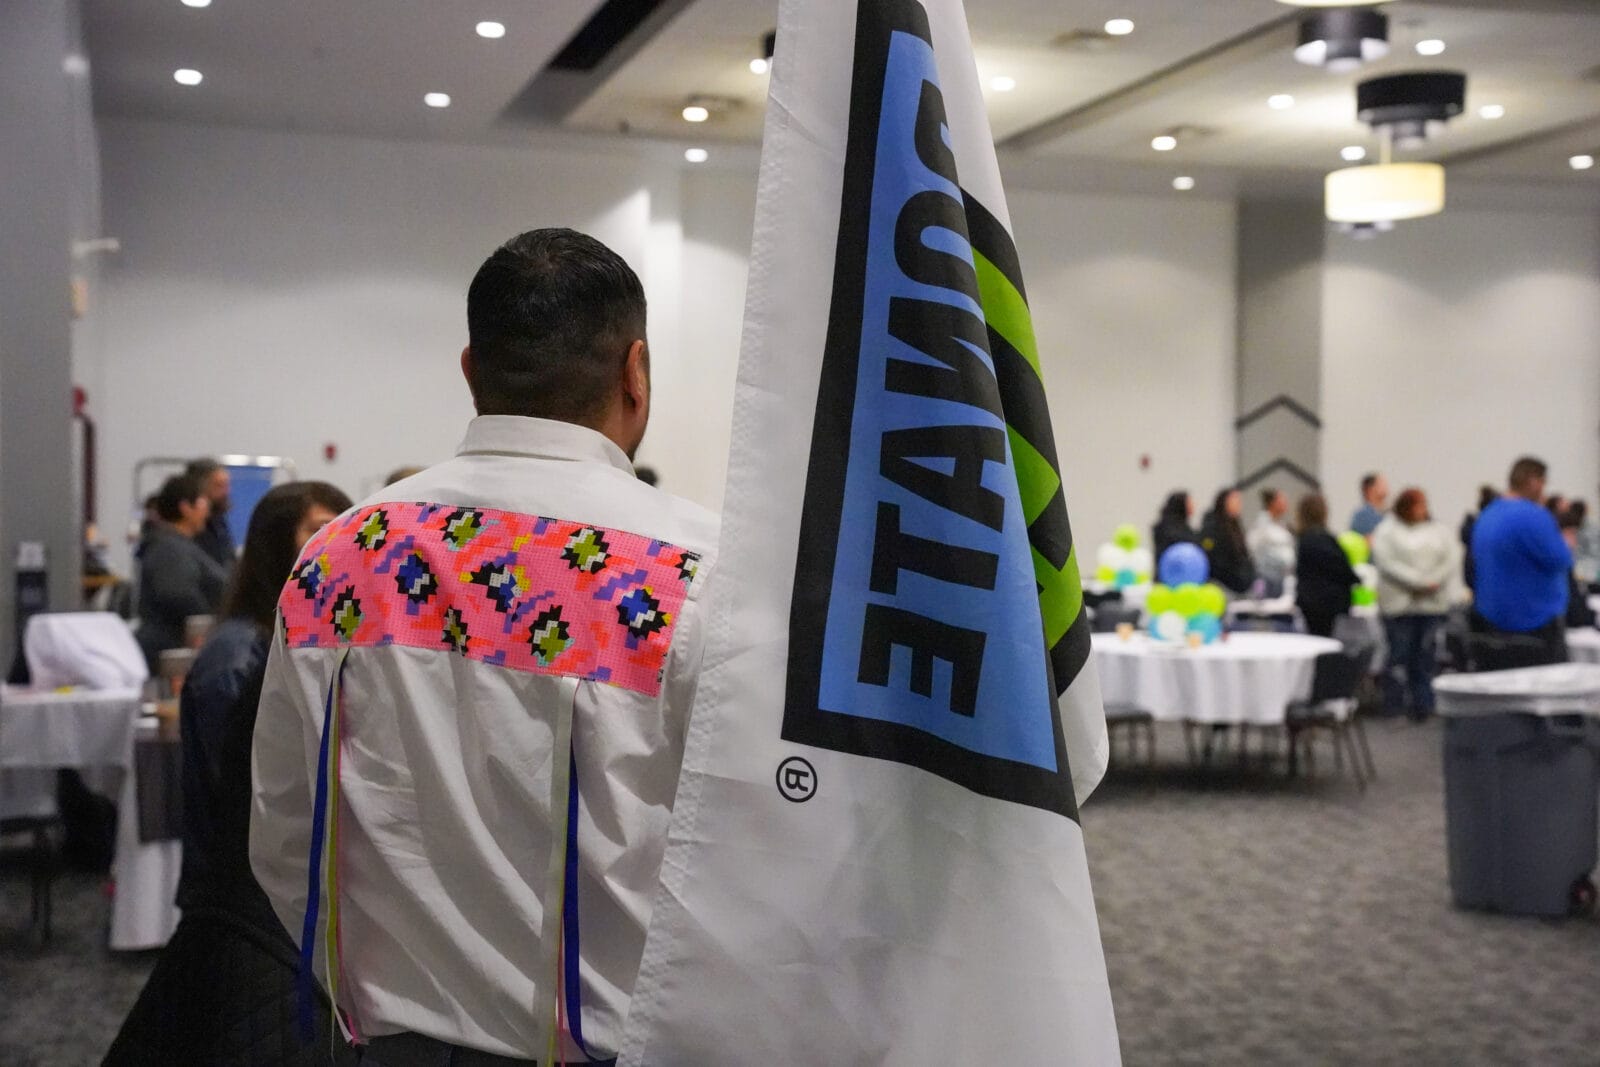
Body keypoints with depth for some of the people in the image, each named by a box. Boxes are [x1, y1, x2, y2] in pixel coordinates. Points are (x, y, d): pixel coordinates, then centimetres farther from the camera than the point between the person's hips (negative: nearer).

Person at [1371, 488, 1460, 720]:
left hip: (1434, 603, 3)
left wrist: (1434, 582, -10)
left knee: (1426, 656, 0)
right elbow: (1387, 564, -8)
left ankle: (1423, 703, 4)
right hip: (1400, 603, -3)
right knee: (1400, 654, -5)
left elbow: (1452, 560, 6)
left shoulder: (1441, 531, 15)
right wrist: (1417, 583, -14)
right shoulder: (1387, 531, 4)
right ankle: (1395, 705, 0)